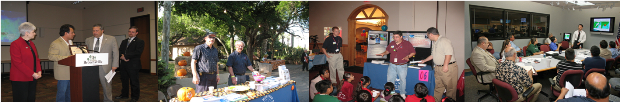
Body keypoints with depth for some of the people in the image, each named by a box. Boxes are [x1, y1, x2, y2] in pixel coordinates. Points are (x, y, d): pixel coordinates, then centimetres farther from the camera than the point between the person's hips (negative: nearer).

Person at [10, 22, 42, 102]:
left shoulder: (31, 43, 14)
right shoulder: (15, 44, -10)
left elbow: (37, 59, 17)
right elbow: (18, 63, -16)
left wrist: (39, 71, 0)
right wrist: (32, 74, -17)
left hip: (32, 78, 7)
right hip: (20, 80, -7)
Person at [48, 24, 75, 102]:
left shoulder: (71, 42, 16)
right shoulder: (56, 43, -11)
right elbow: (51, 56, -18)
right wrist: (66, 57, -23)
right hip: (63, 73, -8)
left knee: (69, 93, 14)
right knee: (61, 93, -3)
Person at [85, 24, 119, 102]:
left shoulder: (111, 39, 3)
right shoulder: (88, 40, 13)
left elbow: (115, 52, 2)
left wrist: (114, 65, -5)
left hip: (105, 67, -3)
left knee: (106, 85, 4)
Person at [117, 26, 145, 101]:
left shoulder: (139, 42, -4)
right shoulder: (124, 41, 20)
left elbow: (137, 53, -16)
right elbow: (120, 50, 14)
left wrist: (126, 56, -15)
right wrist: (122, 56, -9)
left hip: (133, 65, -7)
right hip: (124, 64, 7)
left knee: (134, 82, 0)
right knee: (124, 81, 15)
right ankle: (124, 94, 29)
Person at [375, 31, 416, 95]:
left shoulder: (407, 44, -5)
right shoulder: (391, 44, 8)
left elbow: (413, 52, 0)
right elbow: (387, 51, 21)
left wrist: (408, 56, -16)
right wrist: (383, 53, 1)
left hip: (402, 66, -3)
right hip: (392, 65, 4)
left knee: (403, 80, 5)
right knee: (390, 80, 7)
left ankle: (403, 94, 18)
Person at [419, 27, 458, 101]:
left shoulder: (443, 40, -12)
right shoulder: (435, 43, 18)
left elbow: (449, 53, -22)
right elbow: (433, 55, 31)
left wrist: (445, 65, -25)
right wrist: (425, 60, 39)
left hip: (448, 68, -9)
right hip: (438, 68, 9)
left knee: (450, 87, -1)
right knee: (438, 86, 13)